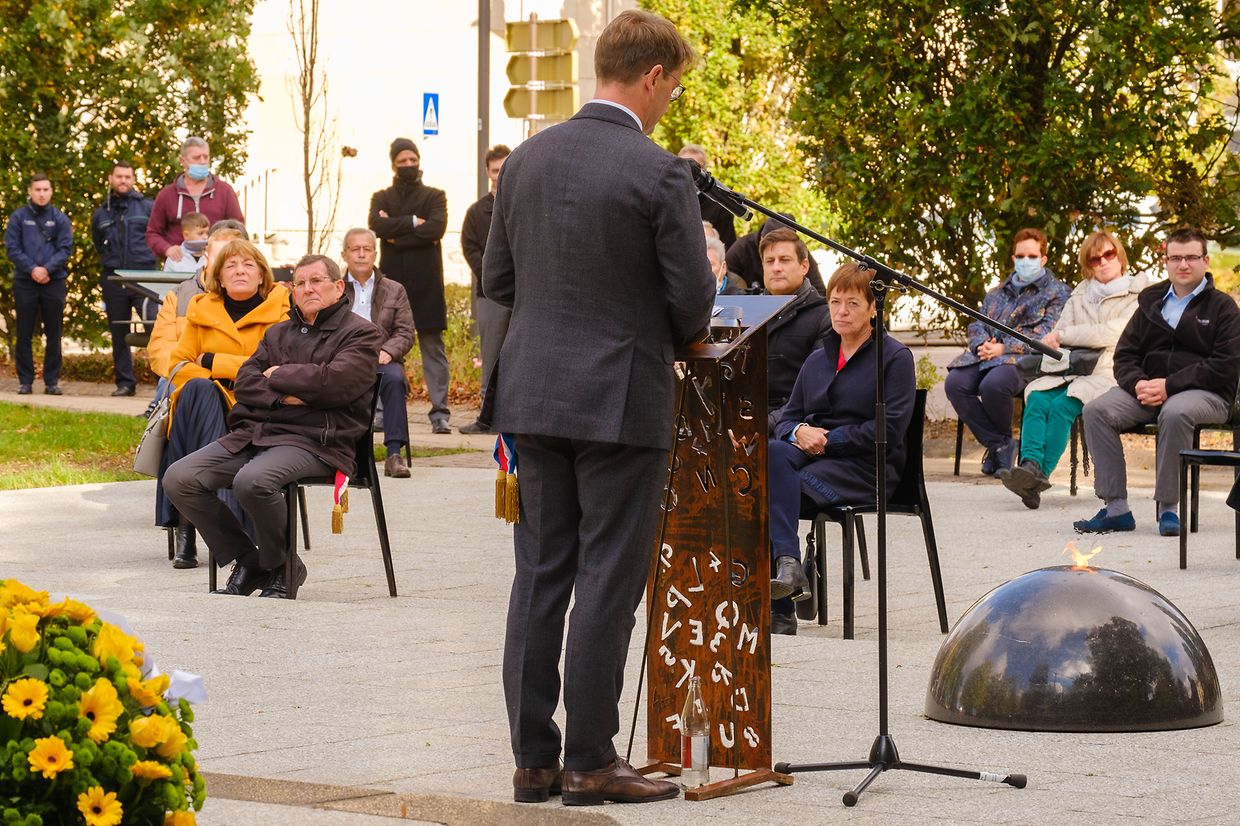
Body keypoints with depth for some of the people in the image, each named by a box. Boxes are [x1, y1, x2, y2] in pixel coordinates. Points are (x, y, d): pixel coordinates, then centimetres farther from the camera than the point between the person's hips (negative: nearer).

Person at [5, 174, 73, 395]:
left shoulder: (60, 219, 4)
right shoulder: (18, 217, 3)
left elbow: (66, 248, -1)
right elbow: (12, 248, -2)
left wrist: (47, 269, -15)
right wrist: (32, 269, -14)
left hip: (54, 281, 0)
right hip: (24, 283, 0)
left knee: (53, 335, 4)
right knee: (24, 335, 3)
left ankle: (52, 381, 10)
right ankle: (25, 381, 9)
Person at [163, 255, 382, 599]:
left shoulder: (361, 334, 5)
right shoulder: (278, 333, 25)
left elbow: (335, 382, -13)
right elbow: (244, 382, 12)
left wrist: (278, 376, 1)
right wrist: (282, 397, -9)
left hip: (314, 441, -7)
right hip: (255, 432, 7)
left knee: (252, 481, -36)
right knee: (180, 479, -12)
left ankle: (282, 569, -11)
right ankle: (246, 562, 0)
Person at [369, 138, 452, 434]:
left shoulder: (434, 196, 9)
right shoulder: (382, 197, 13)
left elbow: (436, 228, -10)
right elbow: (377, 225, -7)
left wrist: (396, 234, -9)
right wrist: (413, 223, -10)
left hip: (426, 284, -1)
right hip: (391, 282, 1)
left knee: (433, 348, -3)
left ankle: (439, 412, -6)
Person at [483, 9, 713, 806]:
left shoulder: (527, 160, 5)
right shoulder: (660, 174, -13)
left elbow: (498, 279, 11)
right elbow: (693, 301, -11)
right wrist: (674, 333, 11)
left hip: (535, 392, 6)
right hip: (621, 399, -6)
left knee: (540, 574, 10)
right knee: (607, 582, 0)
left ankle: (533, 757, 13)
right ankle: (589, 762, 4)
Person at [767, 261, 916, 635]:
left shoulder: (895, 358, 4)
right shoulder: (817, 360, 24)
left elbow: (889, 429, -9)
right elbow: (786, 419, 20)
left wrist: (827, 441, -12)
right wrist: (798, 432, -6)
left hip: (865, 467, -6)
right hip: (810, 455, 6)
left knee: (771, 489, -32)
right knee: (770, 454, -32)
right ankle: (786, 563, -41)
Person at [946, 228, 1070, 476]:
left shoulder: (1055, 293, 9)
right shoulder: (997, 293, 28)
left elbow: (1046, 334, -5)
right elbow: (976, 325, 20)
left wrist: (1005, 348, -15)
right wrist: (981, 345, -6)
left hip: (1024, 359, -6)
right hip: (986, 355, 6)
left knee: (992, 385, -37)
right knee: (954, 383, -26)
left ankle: (1004, 439, -7)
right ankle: (997, 445, -16)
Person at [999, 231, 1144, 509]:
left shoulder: (1137, 295, 5)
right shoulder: (1081, 293, 24)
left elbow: (1112, 333, -9)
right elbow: (1058, 333, 17)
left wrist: (1063, 335, -6)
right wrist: (1053, 343, -8)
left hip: (1108, 373, -5)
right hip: (1071, 369, 5)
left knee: (1062, 405, -31)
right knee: (1037, 400, -27)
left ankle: (1041, 473, -34)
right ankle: (1030, 465, -42)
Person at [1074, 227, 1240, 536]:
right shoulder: (1150, 301, 18)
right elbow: (1124, 355, 14)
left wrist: (1169, 386, -17)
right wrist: (1138, 384, -10)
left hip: (1206, 394, -5)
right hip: (1150, 387, 5)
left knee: (1175, 413, -40)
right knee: (1096, 411, -21)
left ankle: (1168, 507, -29)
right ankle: (1115, 507, -22)